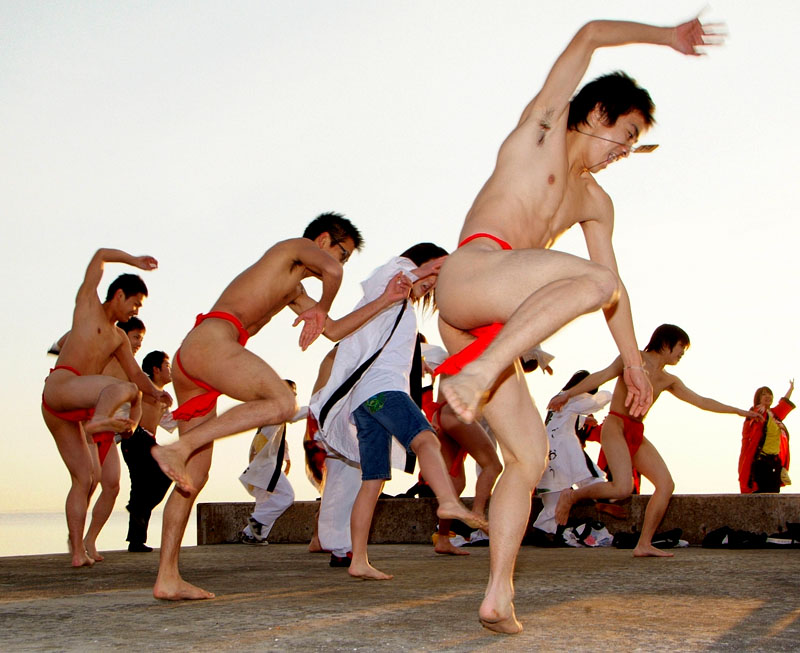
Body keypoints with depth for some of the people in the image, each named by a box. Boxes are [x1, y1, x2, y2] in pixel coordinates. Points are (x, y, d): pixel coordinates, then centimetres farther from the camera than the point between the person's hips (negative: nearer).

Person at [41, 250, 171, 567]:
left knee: (82, 478, 4)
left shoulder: (119, 338, 29)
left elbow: (136, 374, 19)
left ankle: (78, 551, 5)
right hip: (60, 386, -8)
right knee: (123, 389, -31)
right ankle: (99, 419, -63)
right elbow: (101, 255, 7)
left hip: (68, 411, 8)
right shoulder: (87, 305, 12)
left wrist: (155, 392, 0)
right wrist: (133, 260, 18)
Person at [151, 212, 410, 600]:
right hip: (210, 340, -9)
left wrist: (385, 301, 38)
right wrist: (321, 309, 8)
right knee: (282, 403, -25)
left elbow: (334, 331, 39)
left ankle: (167, 579, 6)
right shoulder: (294, 247, 9)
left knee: (195, 477, 7)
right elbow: (331, 271, -12)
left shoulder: (294, 290, 37)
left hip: (188, 368, 9)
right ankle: (177, 448, -28)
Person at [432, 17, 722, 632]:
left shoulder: (595, 201, 30)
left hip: (490, 325, 7)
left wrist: (632, 360, 26)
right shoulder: (542, 125, 14)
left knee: (530, 453, -4)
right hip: (469, 273, -7)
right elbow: (590, 35, 11)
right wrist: (667, 36, 19)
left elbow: (617, 284, 30)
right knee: (593, 281, -29)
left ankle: (498, 597, -5)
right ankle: (476, 374, -39)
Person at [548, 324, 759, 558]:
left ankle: (644, 544, -5)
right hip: (615, 426, -8)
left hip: (637, 435, 8)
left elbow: (701, 401, 25)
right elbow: (603, 375, -10)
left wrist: (739, 411, 26)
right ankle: (571, 496, -4)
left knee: (666, 484, -7)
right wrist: (568, 393, -20)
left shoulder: (668, 381, 20)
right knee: (623, 488, -25)